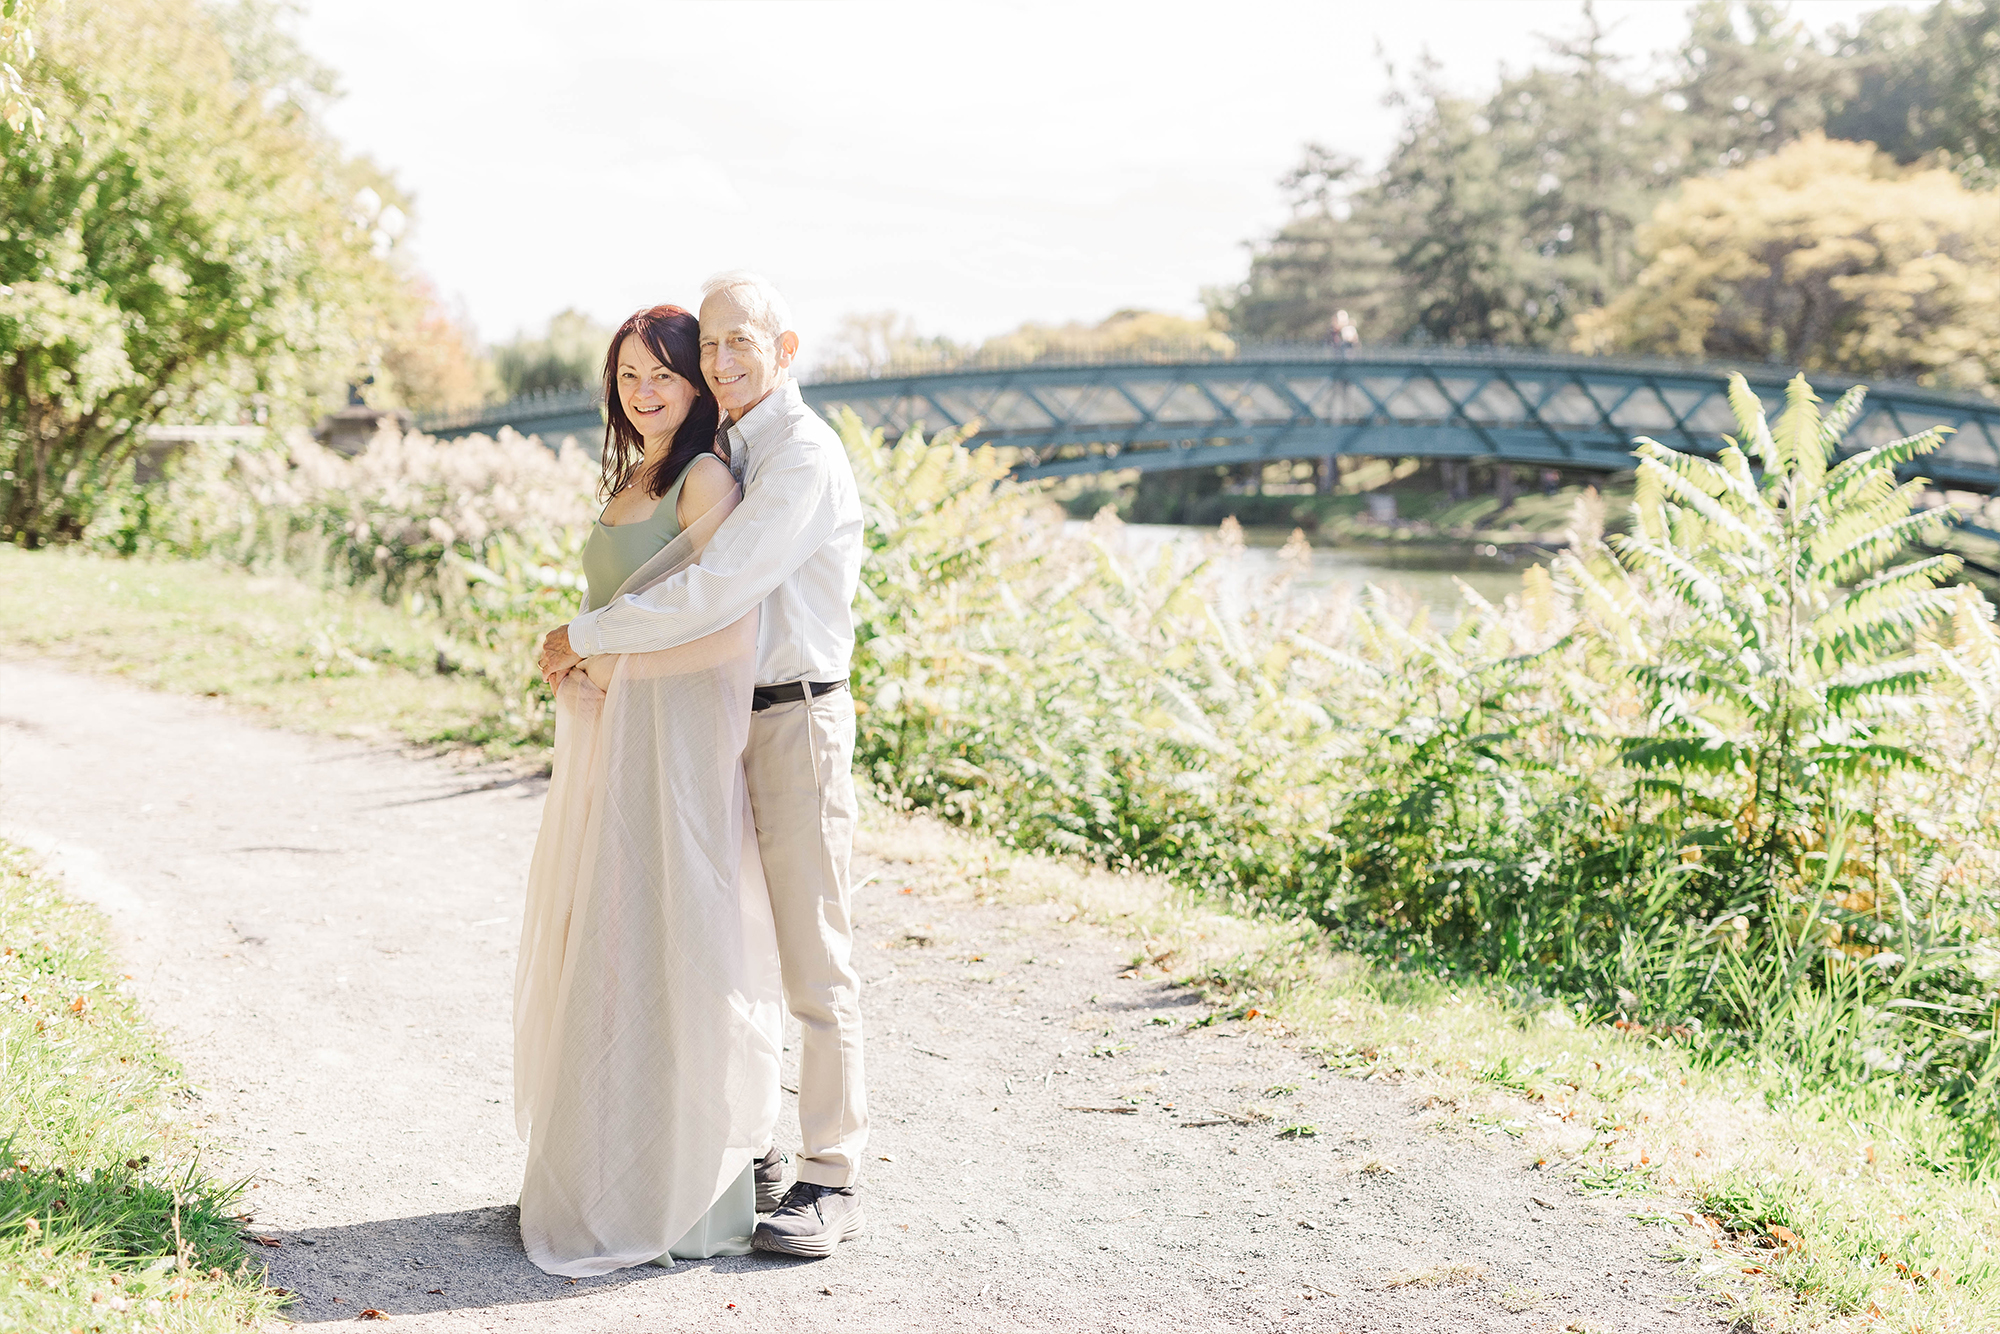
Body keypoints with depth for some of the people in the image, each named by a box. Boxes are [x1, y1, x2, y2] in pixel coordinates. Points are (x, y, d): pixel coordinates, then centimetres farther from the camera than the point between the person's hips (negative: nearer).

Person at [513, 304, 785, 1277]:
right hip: (606, 742, 9)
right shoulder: (626, 482, 16)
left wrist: (612, 666, -12)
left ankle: (681, 1196, 10)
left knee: (660, 958, -3)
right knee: (597, 958, 13)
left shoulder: (706, 479, -12)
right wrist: (575, 673, 4)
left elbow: (733, 631, -21)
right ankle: (608, 1174, 25)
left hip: (673, 744, -9)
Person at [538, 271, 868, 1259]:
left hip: (797, 720, -9)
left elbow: (714, 592, -24)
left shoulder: (803, 455, -15)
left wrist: (586, 636, -14)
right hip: (728, 722, 9)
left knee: (812, 957, -4)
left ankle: (830, 1178, 4)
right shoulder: (728, 455, 16)